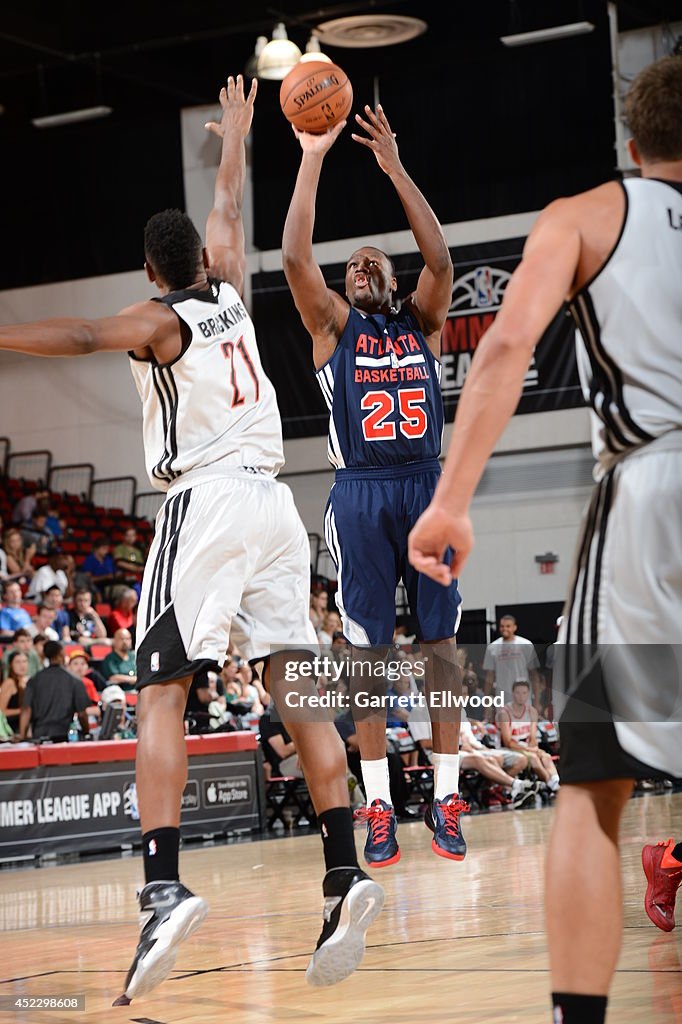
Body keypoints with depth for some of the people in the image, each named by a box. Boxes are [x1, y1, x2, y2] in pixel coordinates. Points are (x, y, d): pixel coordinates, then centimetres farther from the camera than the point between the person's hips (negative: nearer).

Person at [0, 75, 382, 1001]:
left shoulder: (161, 319, 2)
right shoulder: (229, 295, 18)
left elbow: (87, 335, -18)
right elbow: (231, 211, 36)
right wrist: (235, 134, 51)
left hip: (203, 503, -6)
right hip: (272, 501, 6)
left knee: (161, 693, -9)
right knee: (298, 692, 6)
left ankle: (164, 889, -24)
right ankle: (345, 876, -3)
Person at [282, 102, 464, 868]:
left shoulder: (422, 323, 13)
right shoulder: (333, 327, 9)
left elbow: (441, 260, -4)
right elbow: (295, 258, -5)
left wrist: (395, 168, -8)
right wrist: (312, 158, -8)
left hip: (426, 489, 1)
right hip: (360, 495, -1)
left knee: (440, 642, 2)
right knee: (369, 651, 0)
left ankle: (445, 798, 8)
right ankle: (379, 807, 5)